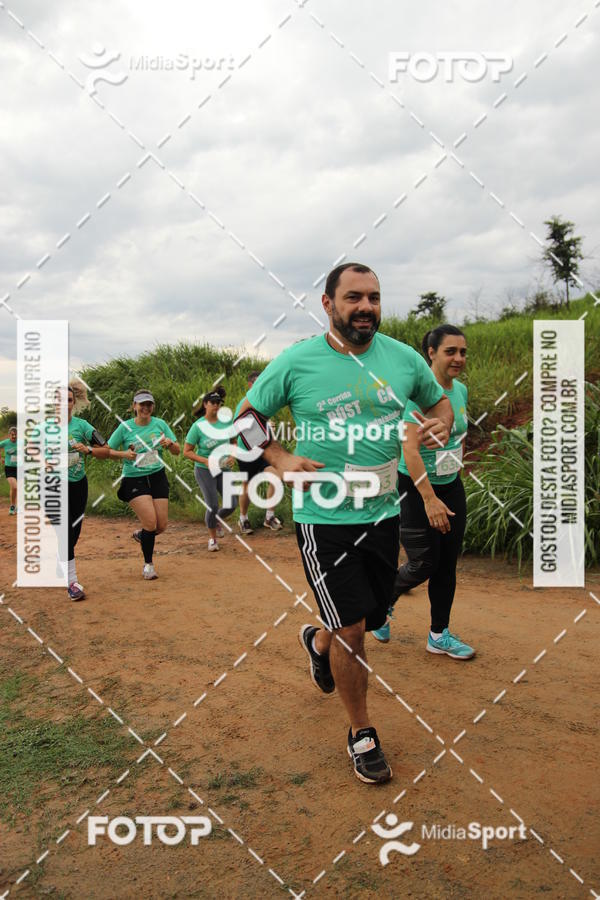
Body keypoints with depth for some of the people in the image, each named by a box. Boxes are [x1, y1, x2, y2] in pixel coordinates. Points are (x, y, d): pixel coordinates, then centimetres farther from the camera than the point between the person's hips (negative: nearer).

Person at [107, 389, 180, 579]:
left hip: (158, 477, 3)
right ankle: (148, 564, 7)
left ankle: (140, 535, 37)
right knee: (151, 521, -14)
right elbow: (107, 451, 3)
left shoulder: (160, 424, 4)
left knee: (162, 525, 1)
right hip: (134, 479, -3)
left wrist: (170, 443, -15)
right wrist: (123, 454, -15)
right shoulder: (125, 427, -2)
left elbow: (177, 452, 7)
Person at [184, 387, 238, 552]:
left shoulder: (226, 421, -2)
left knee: (232, 504, 0)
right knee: (213, 506, -7)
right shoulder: (198, 426, -13)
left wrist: (233, 456, -7)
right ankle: (212, 538, 18)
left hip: (224, 469, 4)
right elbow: (187, 451, -9)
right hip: (204, 471, -4)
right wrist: (206, 461, -20)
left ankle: (217, 521, 34)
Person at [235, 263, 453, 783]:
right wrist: (279, 459, -11)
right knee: (351, 629, -4)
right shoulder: (296, 362, -7)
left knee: (372, 617, 18)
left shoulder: (404, 358, 1)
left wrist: (441, 425, -6)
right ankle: (362, 734, 21)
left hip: (383, 513, 4)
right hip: (323, 517, -4)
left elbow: (438, 401, 18)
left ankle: (318, 641, 54)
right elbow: (248, 416, 4)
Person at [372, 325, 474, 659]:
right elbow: (410, 449, -25)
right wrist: (429, 499, -29)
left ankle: (439, 635, 24)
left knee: (447, 564, 10)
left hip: (451, 487, 7)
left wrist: (456, 477, 18)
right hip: (416, 490, -7)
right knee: (424, 565, -2)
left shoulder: (461, 390, 5)